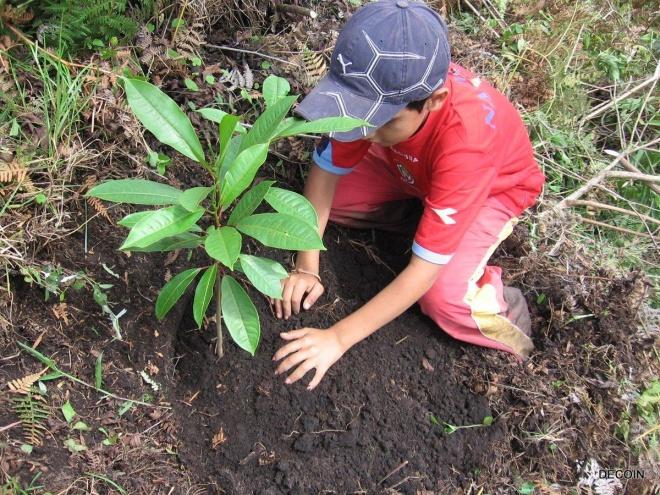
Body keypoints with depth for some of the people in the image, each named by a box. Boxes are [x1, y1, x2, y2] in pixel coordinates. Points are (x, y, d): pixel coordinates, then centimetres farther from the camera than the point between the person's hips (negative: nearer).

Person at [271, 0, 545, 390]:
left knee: (443, 299, -27)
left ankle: (505, 308, 4)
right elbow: (326, 169, -18)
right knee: (330, 195, -11)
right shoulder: (374, 93, -32)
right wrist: (306, 267, -24)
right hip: (413, 169, 6)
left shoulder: (465, 139, -44)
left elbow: (422, 270, -40)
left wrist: (337, 339, -38)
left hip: (493, 186, -5)